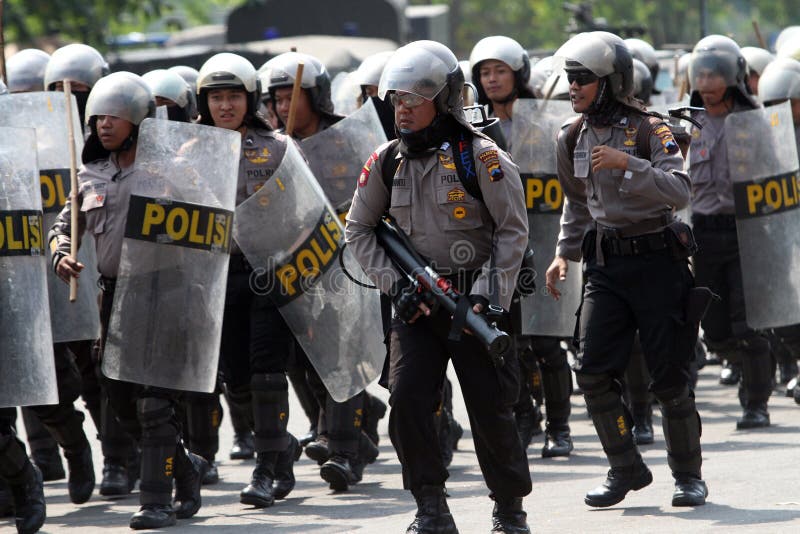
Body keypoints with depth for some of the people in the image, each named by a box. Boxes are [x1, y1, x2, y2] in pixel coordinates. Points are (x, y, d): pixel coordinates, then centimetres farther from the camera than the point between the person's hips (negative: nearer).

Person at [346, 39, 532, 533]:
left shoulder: (482, 158, -9)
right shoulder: (387, 162, 4)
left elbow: (514, 231, -7)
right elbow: (359, 229, 13)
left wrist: (488, 295, -16)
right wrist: (394, 282, -1)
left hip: (474, 301, -4)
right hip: (417, 302, 4)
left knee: (491, 408, -1)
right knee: (407, 399, -11)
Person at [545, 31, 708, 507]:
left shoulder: (650, 130, -11)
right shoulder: (574, 140, 7)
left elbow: (679, 191, -24)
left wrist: (627, 164, -32)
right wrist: (565, 253, 14)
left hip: (658, 260, -5)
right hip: (606, 266, 5)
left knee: (670, 375, -1)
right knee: (593, 372, -6)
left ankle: (688, 475, 14)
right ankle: (627, 469, 9)